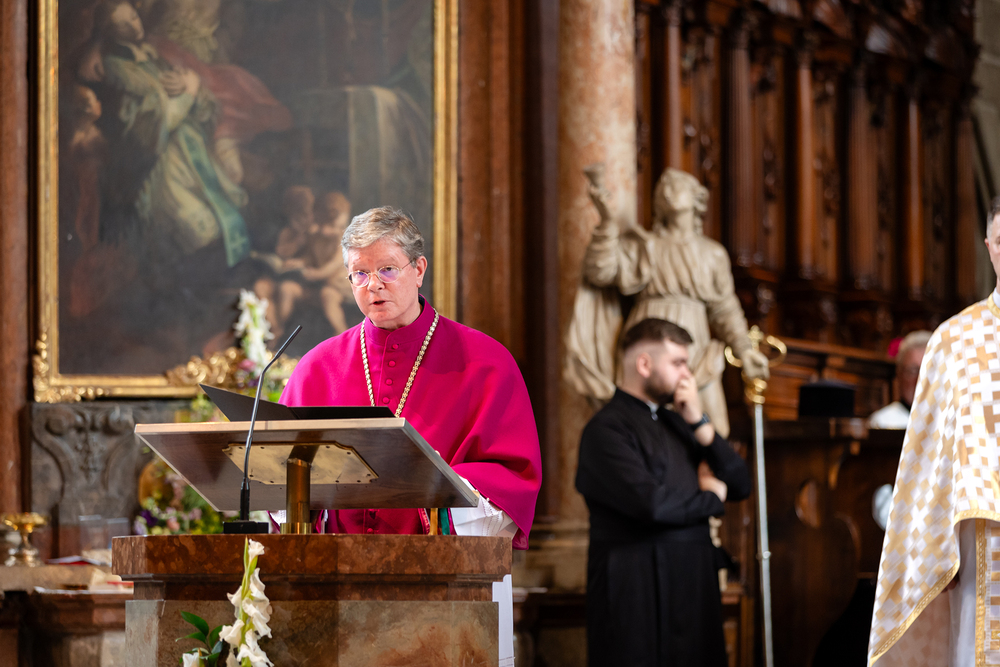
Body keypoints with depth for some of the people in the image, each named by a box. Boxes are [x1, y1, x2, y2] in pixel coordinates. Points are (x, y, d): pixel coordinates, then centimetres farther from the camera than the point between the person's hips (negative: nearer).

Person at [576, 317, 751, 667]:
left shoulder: (677, 423, 18)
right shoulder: (607, 428, -8)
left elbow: (740, 486, 14)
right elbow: (649, 502, -20)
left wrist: (700, 424, 3)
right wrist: (712, 497, -2)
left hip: (694, 584, 7)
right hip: (638, 591, -7)